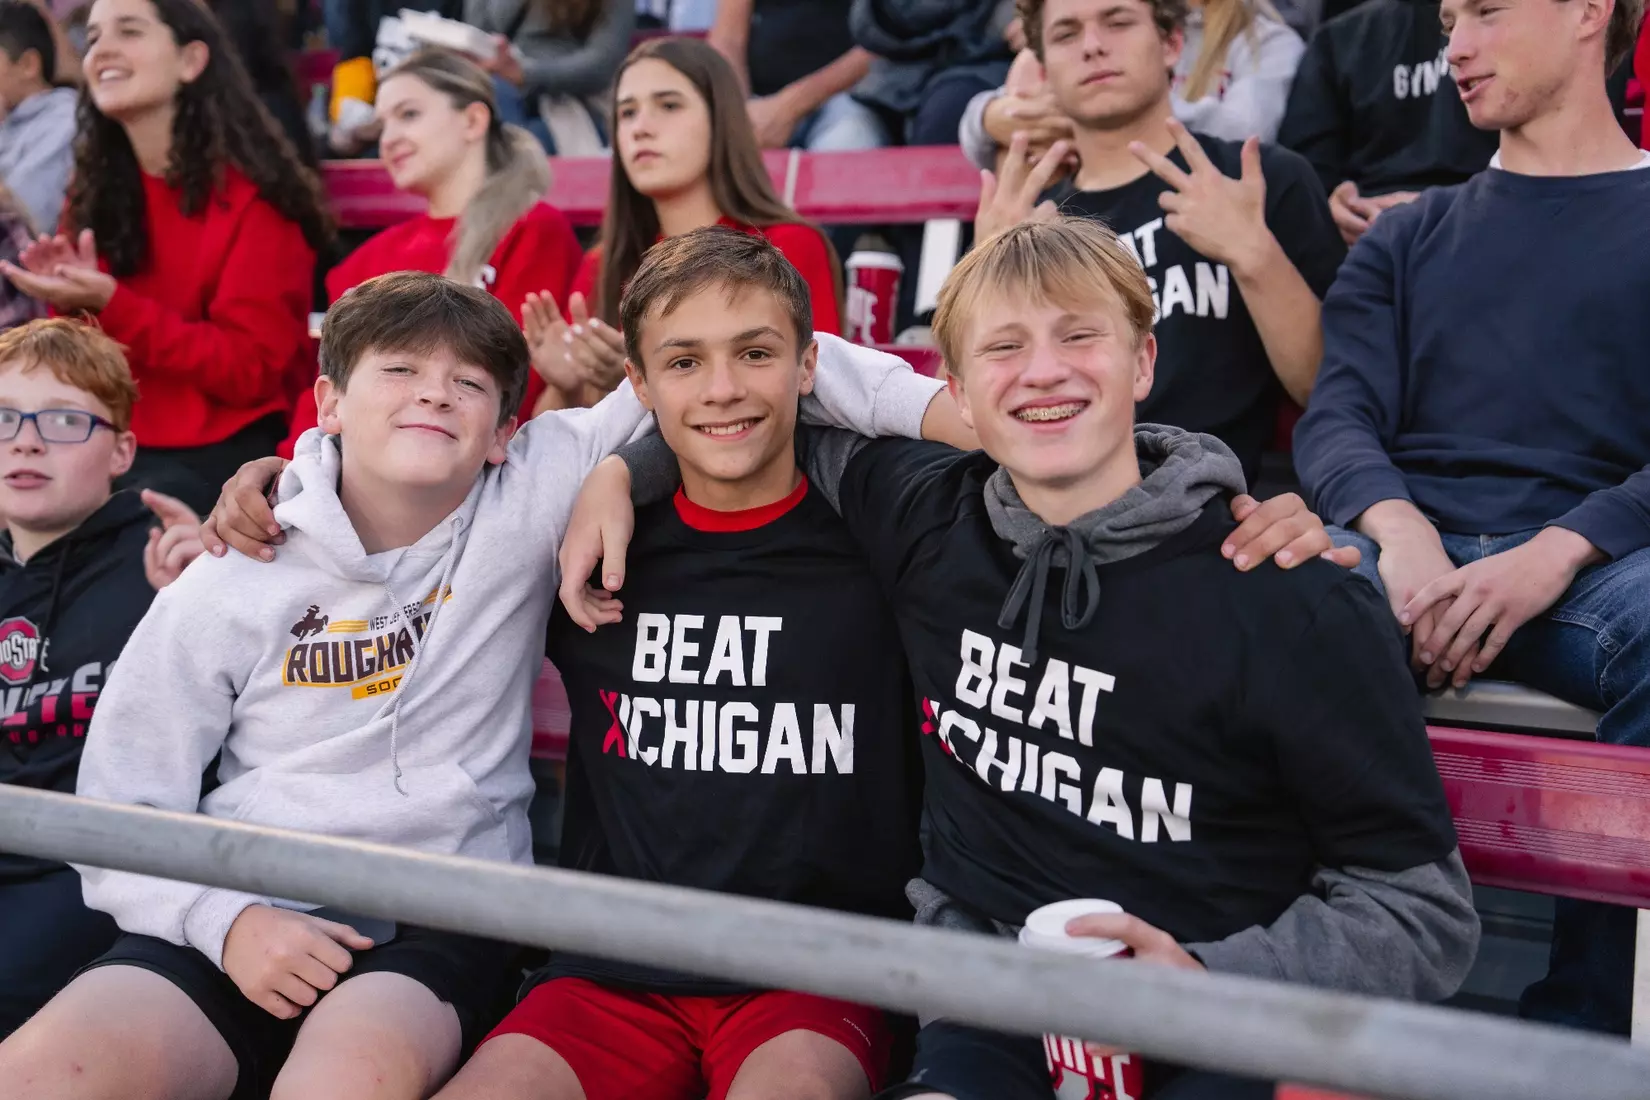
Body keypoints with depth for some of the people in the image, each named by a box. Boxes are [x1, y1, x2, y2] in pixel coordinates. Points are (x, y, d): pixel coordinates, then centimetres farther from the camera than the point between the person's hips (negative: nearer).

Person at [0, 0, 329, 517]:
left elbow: (248, 370, -13)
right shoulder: (93, 192, 9)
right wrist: (71, 304, -10)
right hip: (114, 449, 5)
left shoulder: (254, 195, -9)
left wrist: (110, 304, -21)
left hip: (226, 454, -5)